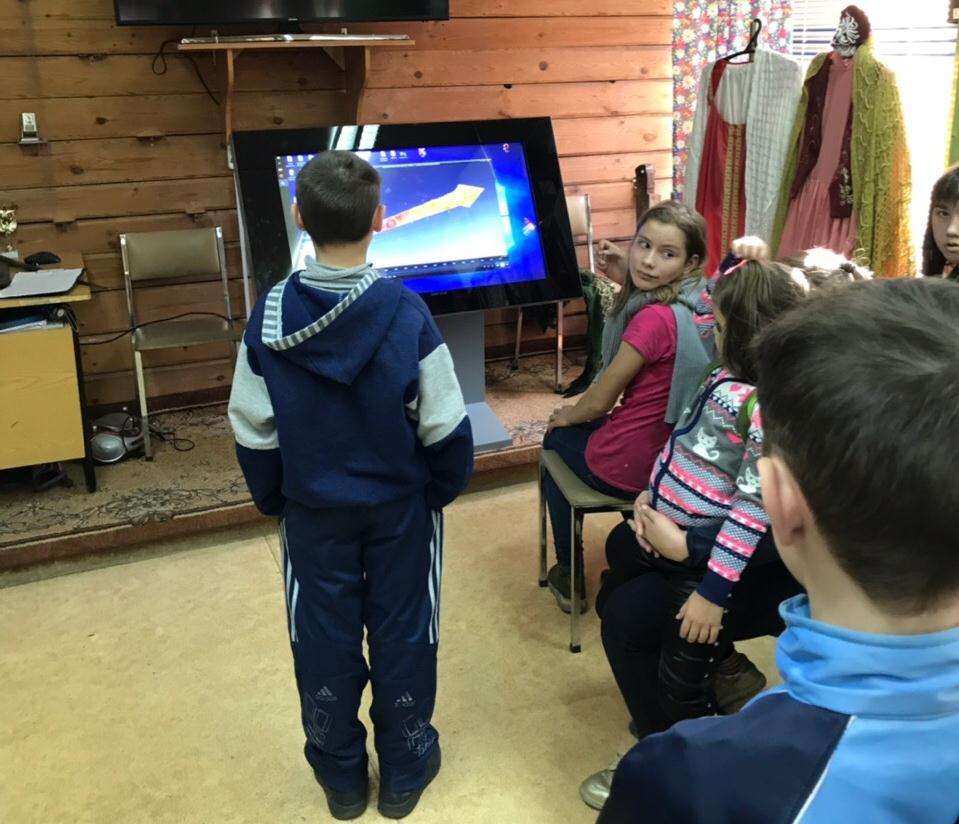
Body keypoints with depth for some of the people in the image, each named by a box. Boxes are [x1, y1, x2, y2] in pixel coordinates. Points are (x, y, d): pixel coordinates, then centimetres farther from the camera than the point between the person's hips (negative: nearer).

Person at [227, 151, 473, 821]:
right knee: (403, 632, 15)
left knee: (323, 638, 16)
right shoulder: (406, 312, -19)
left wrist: (275, 500, 11)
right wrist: (443, 489, 5)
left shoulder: (270, 316, -14)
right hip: (400, 504, -1)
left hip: (313, 509, 2)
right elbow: (445, 428, -14)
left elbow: (253, 432, -5)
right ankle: (405, 769, 32)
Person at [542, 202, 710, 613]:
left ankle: (568, 575, 30)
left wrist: (566, 415, 4)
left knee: (558, 437, 23)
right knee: (577, 425, 35)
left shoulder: (654, 318, -28)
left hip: (631, 465, -7)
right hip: (677, 457, 8)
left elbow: (599, 400, -14)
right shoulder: (697, 306, -2)